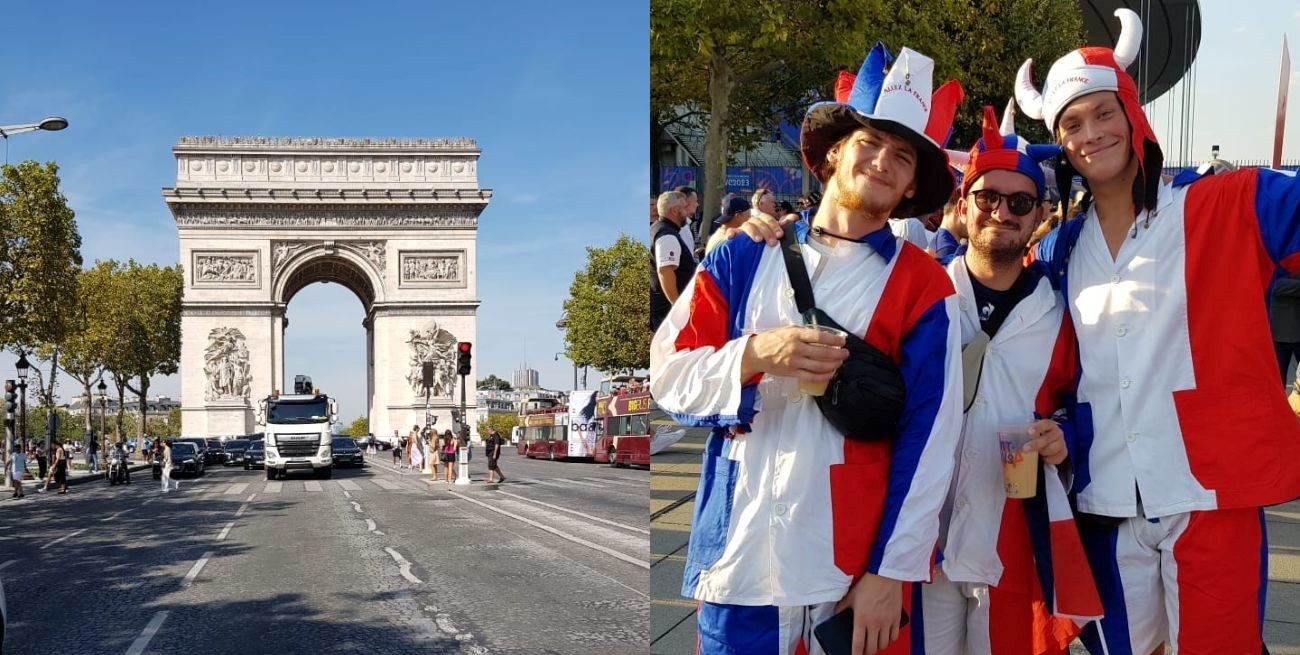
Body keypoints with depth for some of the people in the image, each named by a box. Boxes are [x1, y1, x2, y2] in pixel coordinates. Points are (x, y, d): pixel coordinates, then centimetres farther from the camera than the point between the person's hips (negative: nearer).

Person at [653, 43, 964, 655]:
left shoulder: (922, 286, 1)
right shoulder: (743, 257, 6)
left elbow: (928, 439, -3)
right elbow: (666, 375, 2)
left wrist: (892, 571, -8)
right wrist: (754, 356, -15)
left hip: (855, 566, -1)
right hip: (737, 557, 2)